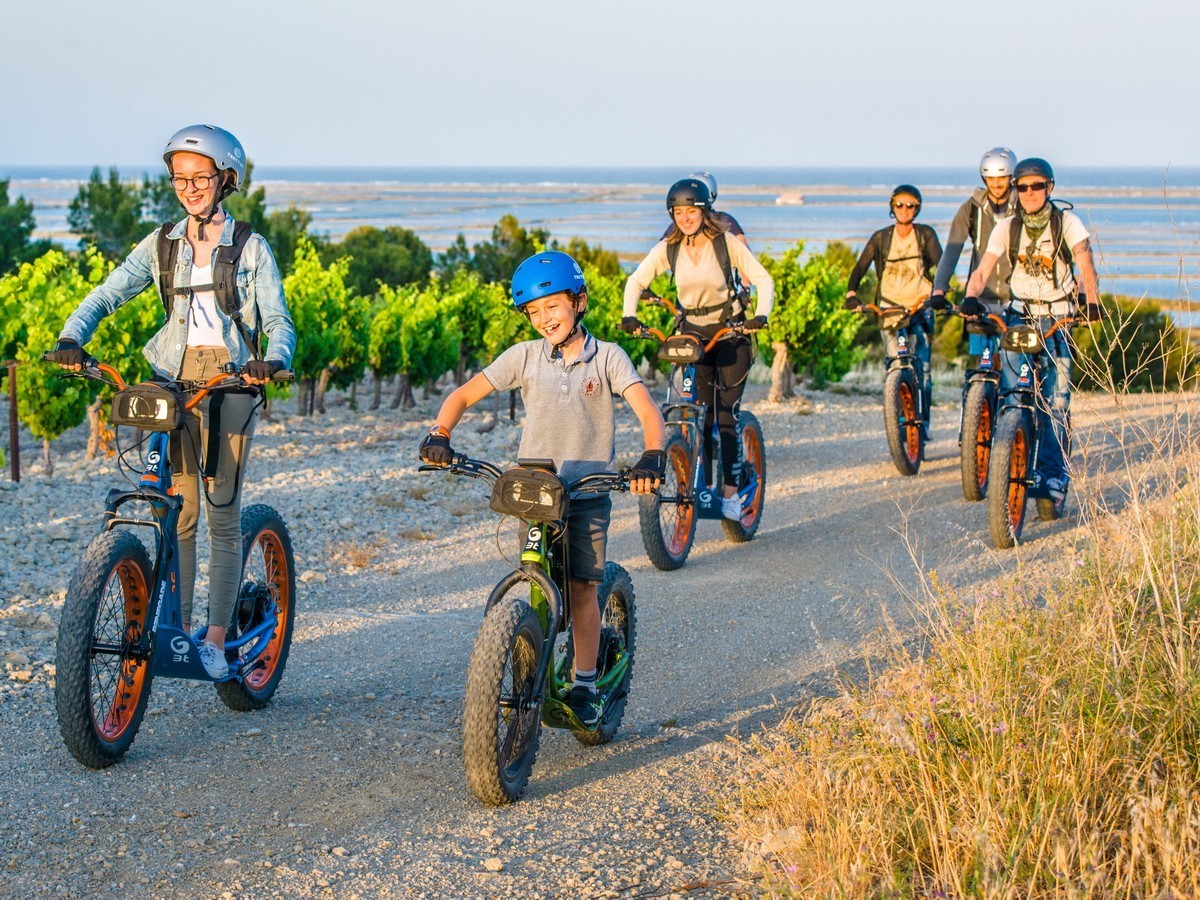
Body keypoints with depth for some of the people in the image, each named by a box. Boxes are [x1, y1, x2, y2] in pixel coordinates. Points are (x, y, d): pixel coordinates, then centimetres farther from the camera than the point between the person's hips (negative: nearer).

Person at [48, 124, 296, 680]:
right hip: (173, 382, 2)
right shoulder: (160, 245, 9)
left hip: (230, 383, -2)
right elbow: (105, 296, 3)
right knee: (178, 512, 1)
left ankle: (216, 639, 1)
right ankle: (178, 629, 10)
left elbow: (278, 321, -5)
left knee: (223, 515, -3)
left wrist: (273, 360, -27)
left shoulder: (250, 248, 1)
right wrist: (71, 340, -16)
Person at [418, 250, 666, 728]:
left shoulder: (607, 357, -3)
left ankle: (585, 685, 12)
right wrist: (438, 433, -17)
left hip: (588, 492, -1)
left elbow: (647, 409, -15)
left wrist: (653, 456, -33)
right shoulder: (525, 356, 1)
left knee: (581, 586, -1)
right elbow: (464, 394, 1)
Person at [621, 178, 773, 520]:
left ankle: (731, 492, -2)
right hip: (692, 334, 3)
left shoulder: (727, 244, -12)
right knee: (699, 416, -2)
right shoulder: (668, 248, -5)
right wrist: (629, 315, -19)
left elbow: (763, 280, -11)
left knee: (727, 415, -9)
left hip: (730, 332, -3)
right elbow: (636, 281, -1)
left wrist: (761, 315, -28)